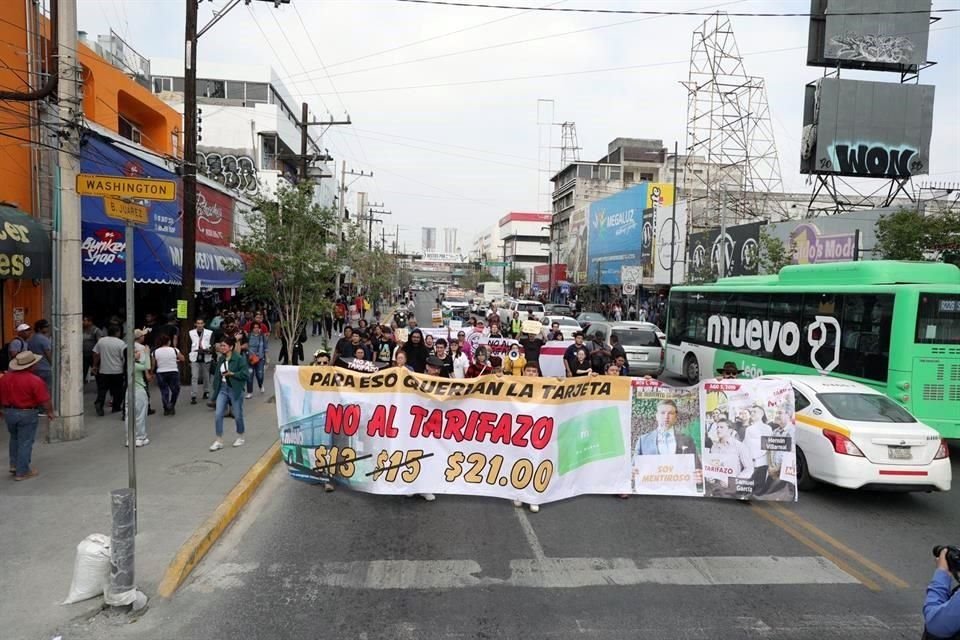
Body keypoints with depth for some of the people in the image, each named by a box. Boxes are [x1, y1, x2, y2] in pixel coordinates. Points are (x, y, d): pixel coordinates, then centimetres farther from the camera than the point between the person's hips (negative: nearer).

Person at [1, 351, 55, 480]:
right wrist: (50, 412, 0)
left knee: (14, 438, 27)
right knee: (25, 442, 5)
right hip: (27, 414, -6)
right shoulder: (34, 380, -19)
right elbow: (44, 400, -16)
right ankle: (22, 472, 13)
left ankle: (14, 465, 30)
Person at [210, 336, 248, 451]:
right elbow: (218, 374, 18)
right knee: (218, 415, -4)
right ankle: (219, 441, 4)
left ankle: (240, 437, 29)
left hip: (235, 390, -5)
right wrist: (216, 387, 11)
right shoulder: (221, 359, 8)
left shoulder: (239, 359, -12)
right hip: (222, 389, 5)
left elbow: (245, 374, -17)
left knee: (238, 415, 8)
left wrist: (231, 374, -22)